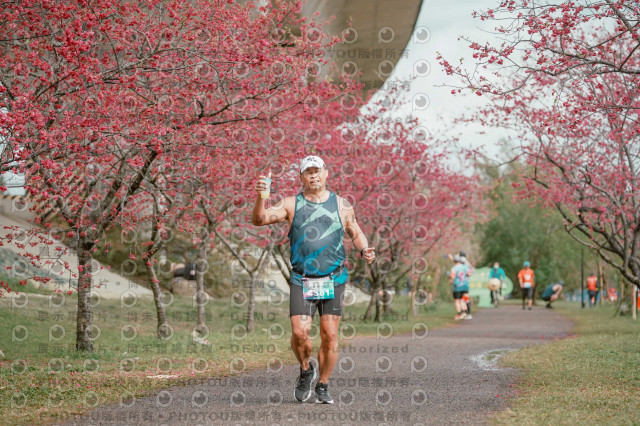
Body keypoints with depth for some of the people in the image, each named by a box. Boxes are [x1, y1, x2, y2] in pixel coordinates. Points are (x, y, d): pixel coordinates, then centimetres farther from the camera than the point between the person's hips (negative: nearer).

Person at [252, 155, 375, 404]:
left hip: (333, 280, 1)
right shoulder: (291, 204, 5)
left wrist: (363, 250, -2)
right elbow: (259, 220, -5)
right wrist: (261, 197, -23)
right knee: (299, 333, -13)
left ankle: (322, 386, 15)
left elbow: (356, 233, 19)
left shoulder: (341, 205, 9)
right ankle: (305, 371, 17)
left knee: (330, 336, -1)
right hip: (302, 281, -1)